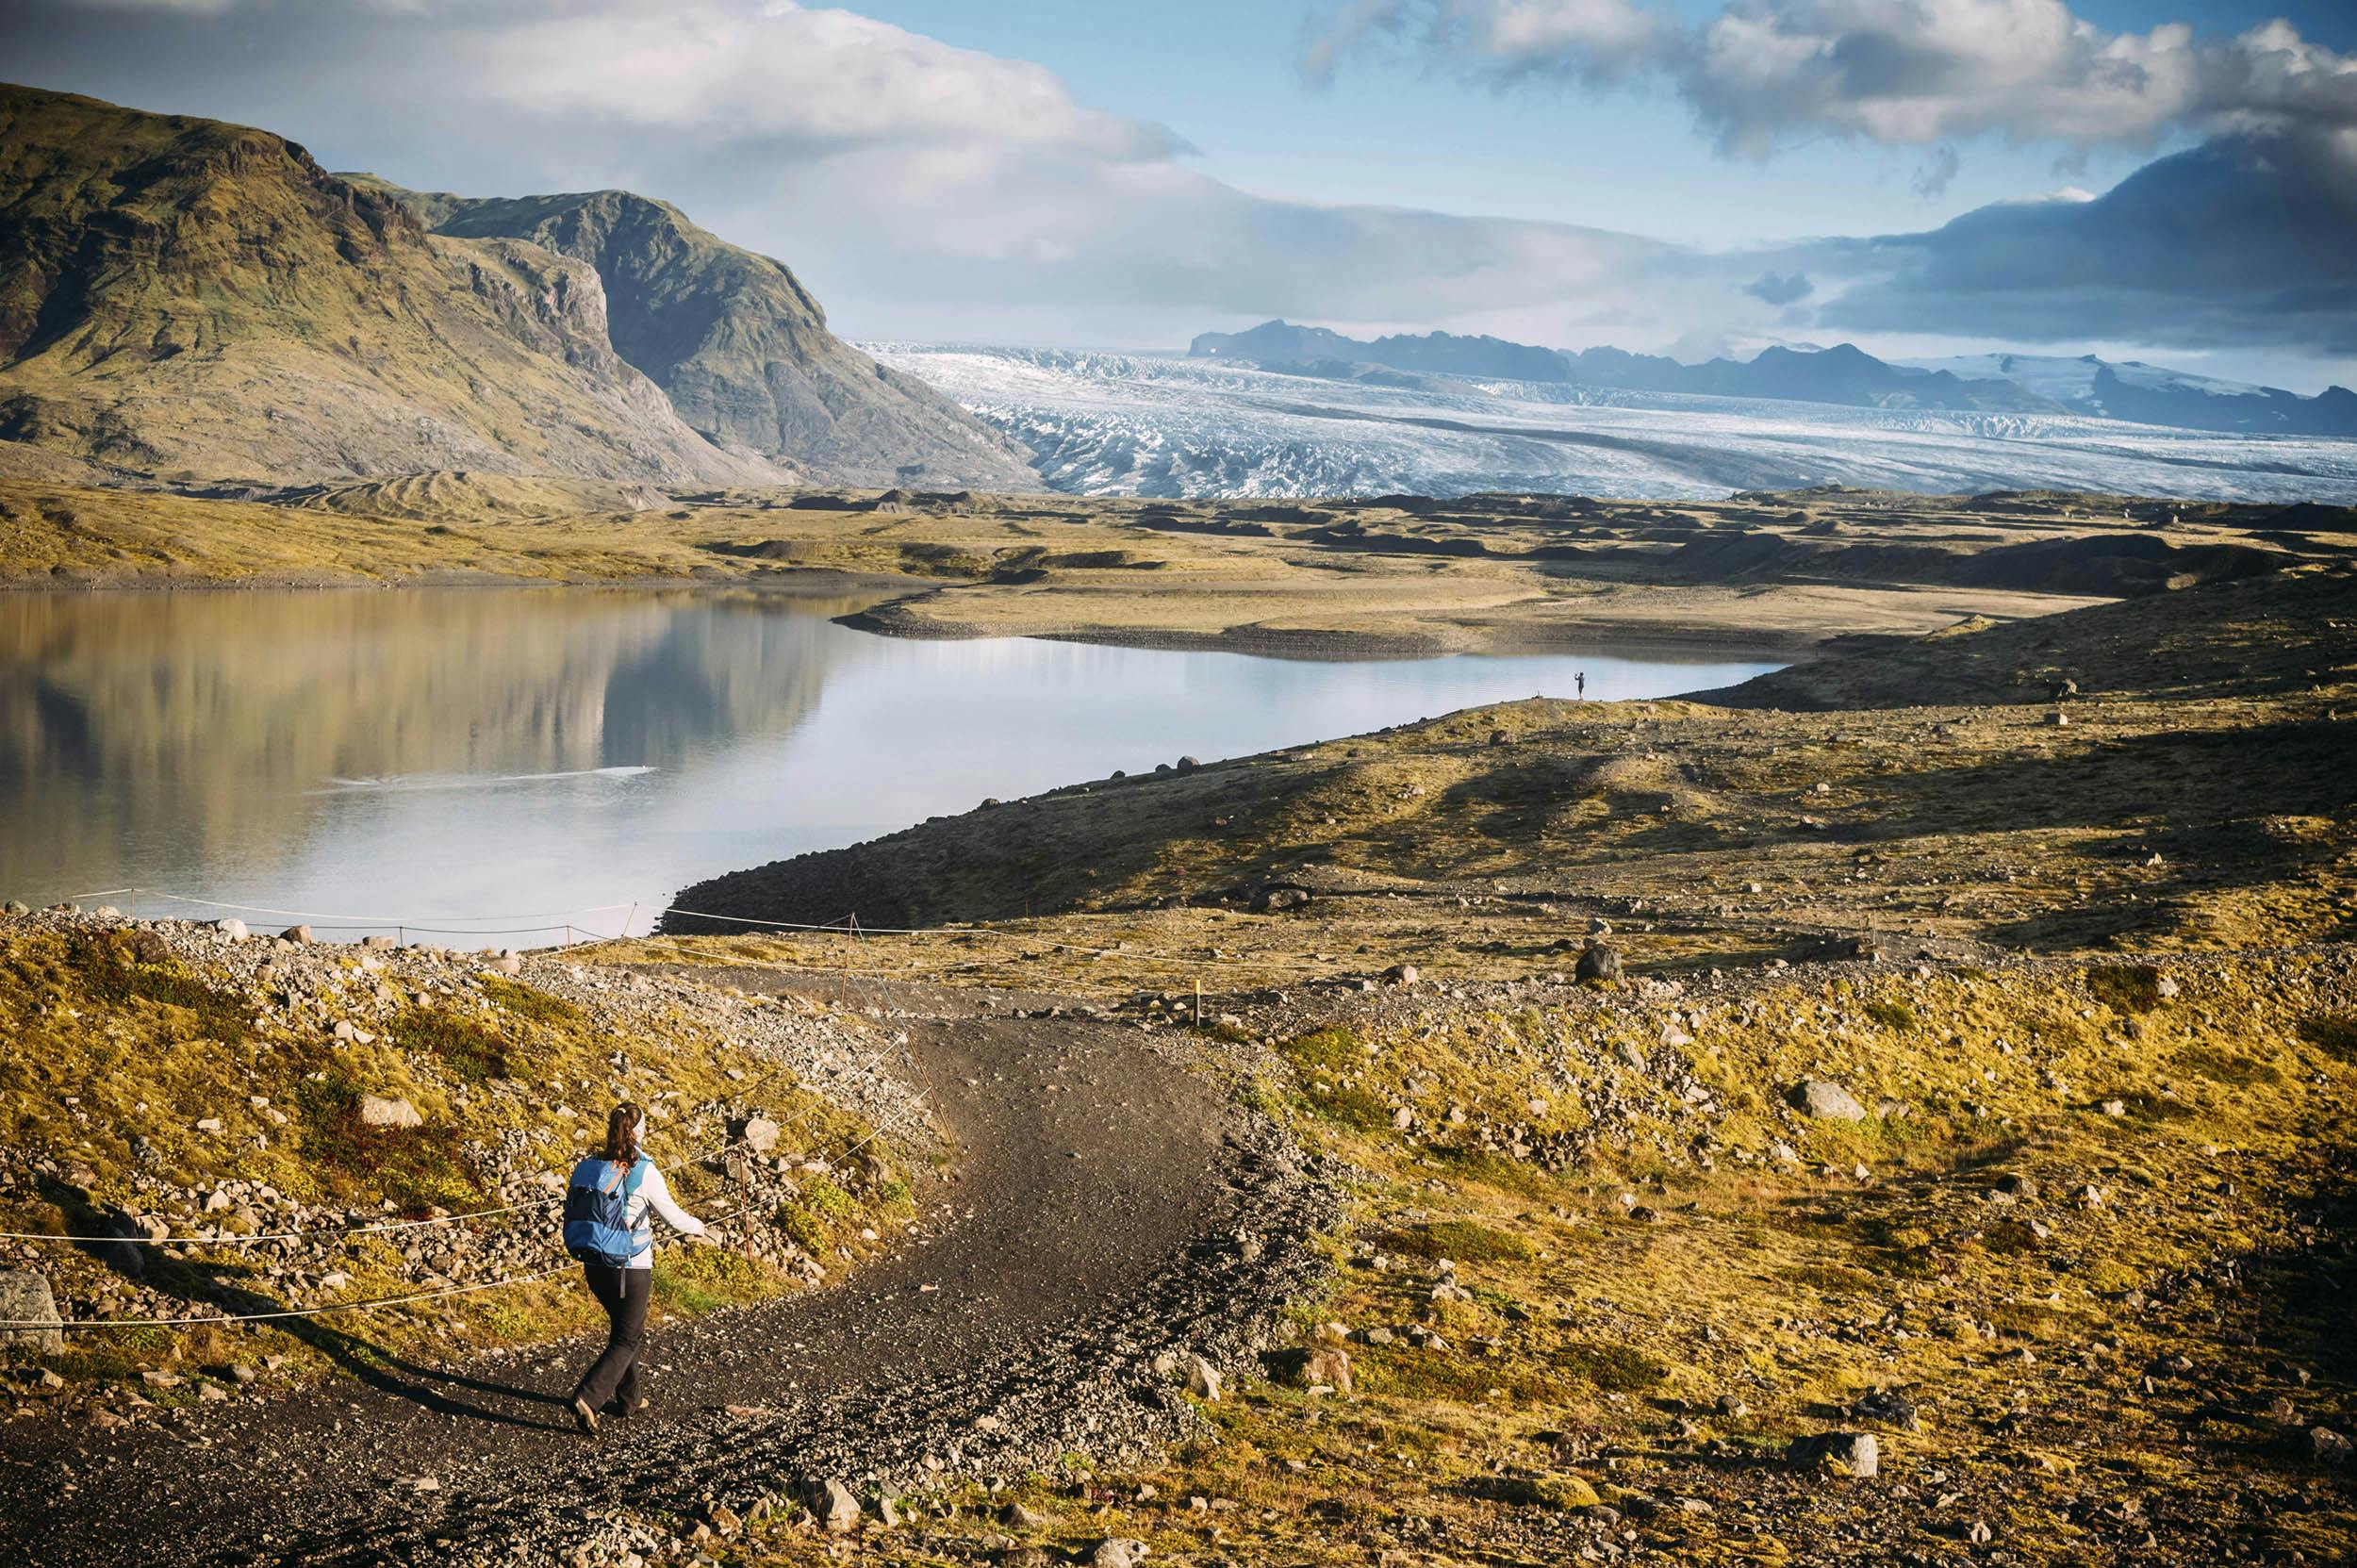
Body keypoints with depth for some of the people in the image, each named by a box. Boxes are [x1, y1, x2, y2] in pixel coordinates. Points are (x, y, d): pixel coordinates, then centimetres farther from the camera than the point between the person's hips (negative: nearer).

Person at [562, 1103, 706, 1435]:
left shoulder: (587, 1168, -1)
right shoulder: (643, 1172, -15)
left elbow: (575, 1215, 9)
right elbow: (672, 1216, -10)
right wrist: (697, 1227, 12)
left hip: (593, 1266, 6)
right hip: (630, 1267, -6)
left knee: (624, 1329, 25)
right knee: (627, 1339, 5)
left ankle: (628, 1399, 35)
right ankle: (588, 1399, -12)